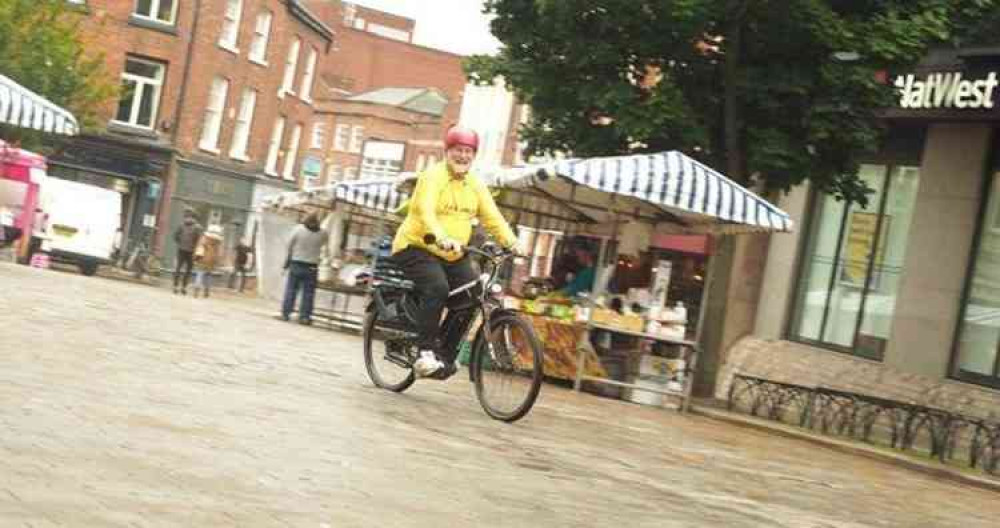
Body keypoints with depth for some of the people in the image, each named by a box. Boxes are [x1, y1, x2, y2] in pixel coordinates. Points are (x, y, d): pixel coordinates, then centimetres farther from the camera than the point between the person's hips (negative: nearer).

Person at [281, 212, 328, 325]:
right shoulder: (322, 234, -3)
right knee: (308, 293, 5)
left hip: (296, 264, 0)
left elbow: (290, 246, -3)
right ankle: (304, 316, 5)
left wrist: (287, 261, 7)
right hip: (311, 267, 0)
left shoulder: (298, 229, -6)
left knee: (291, 290, 6)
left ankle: (285, 313, 7)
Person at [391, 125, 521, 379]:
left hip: (454, 255, 7)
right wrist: (441, 238, -47)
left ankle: (446, 356, 8)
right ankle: (425, 353, -22)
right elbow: (425, 211, -29)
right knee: (437, 289, -30)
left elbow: (492, 217, -1)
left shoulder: (475, 184, 7)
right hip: (417, 247, -7)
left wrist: (510, 241, -18)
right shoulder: (433, 176, -13)